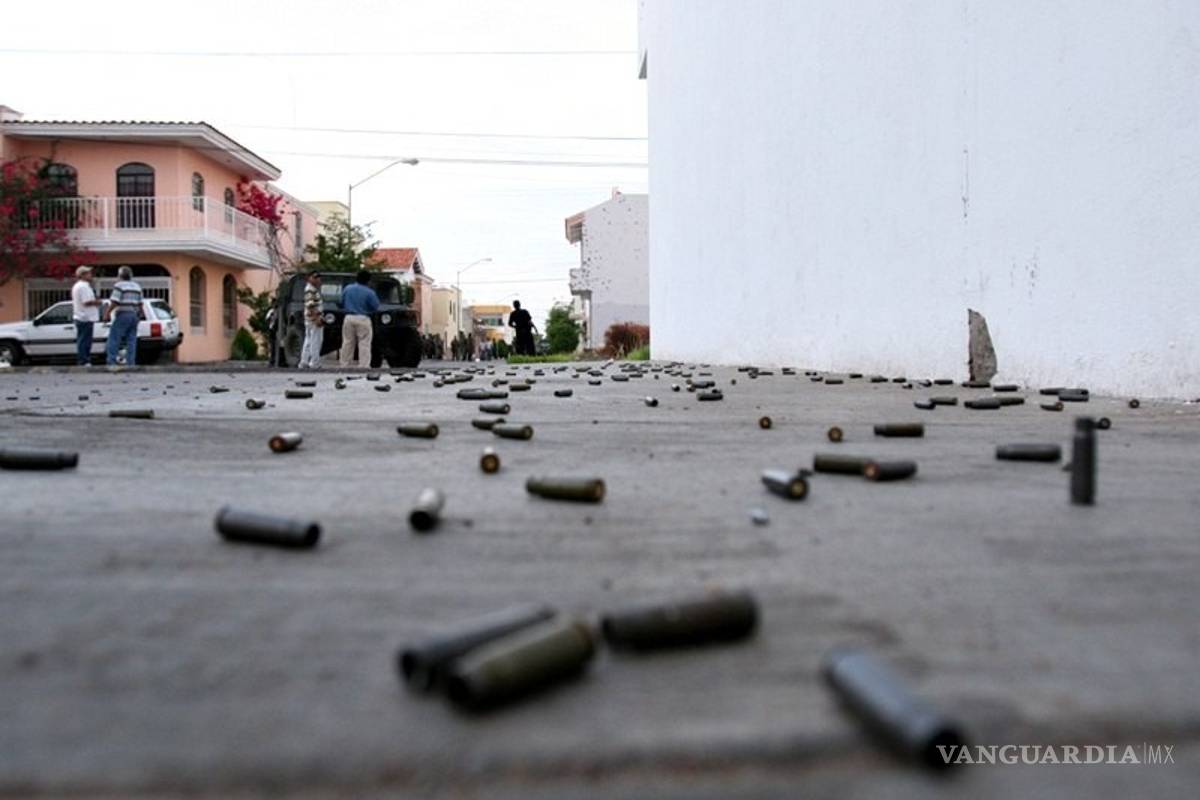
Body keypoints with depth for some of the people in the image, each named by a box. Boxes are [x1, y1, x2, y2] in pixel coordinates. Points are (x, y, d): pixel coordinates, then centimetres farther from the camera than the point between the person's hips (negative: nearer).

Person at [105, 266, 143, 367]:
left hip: (122, 315, -7)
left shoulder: (119, 285, -7)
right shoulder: (137, 286, 15)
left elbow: (114, 302, -14)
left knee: (114, 339, -3)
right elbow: (140, 304, 15)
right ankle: (131, 363, 2)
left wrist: (107, 313, -4)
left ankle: (111, 362, -8)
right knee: (131, 340, 5)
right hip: (134, 315, 7)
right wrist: (139, 314, 25)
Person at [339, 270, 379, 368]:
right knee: (364, 343, -1)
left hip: (349, 318, 4)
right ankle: (364, 365, -6)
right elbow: (376, 306, -4)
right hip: (363, 319, -4)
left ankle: (344, 364, 14)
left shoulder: (347, 289, 2)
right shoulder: (369, 292, -11)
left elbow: (341, 303, 10)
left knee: (347, 342, 10)